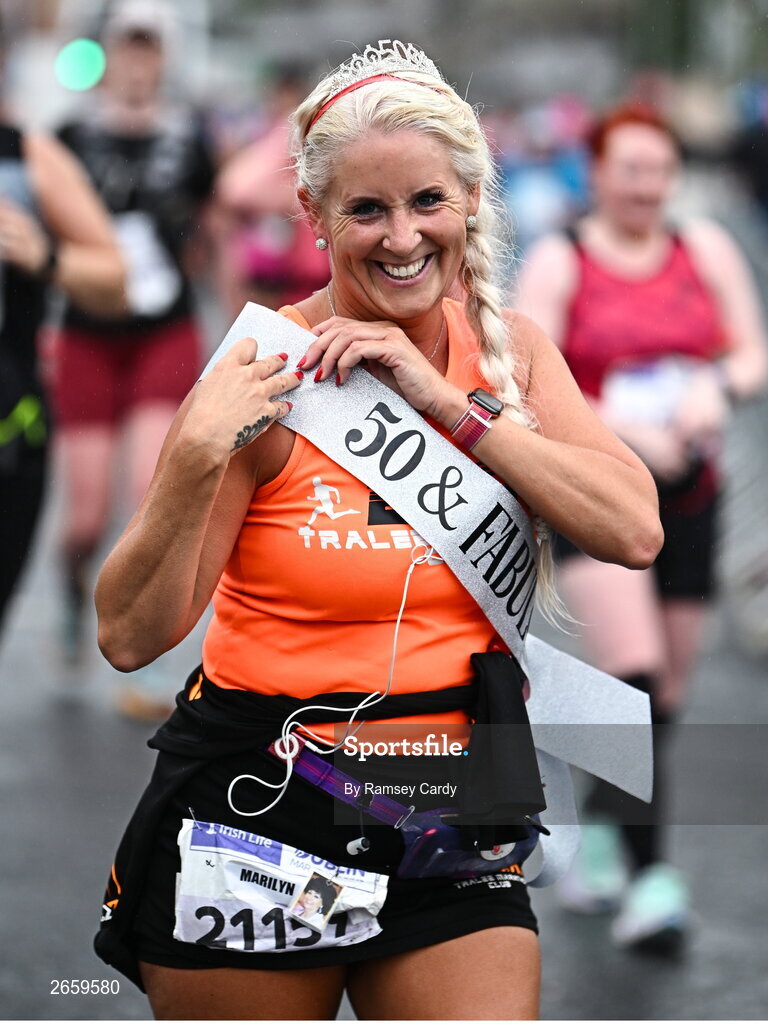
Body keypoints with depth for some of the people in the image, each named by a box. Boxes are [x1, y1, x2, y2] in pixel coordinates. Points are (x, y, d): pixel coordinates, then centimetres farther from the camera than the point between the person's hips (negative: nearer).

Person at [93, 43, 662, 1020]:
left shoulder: (509, 347, 3)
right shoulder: (267, 372, -11)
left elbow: (635, 532, -10)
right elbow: (130, 636, -12)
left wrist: (450, 401, -14)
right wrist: (196, 457, -28)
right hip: (254, 797, -3)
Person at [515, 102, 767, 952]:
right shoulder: (559, 262, -2)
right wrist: (626, 430, -22)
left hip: (688, 498, 4)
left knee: (665, 693, 10)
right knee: (634, 672, -19)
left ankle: (596, 831, 36)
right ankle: (647, 876, -22)